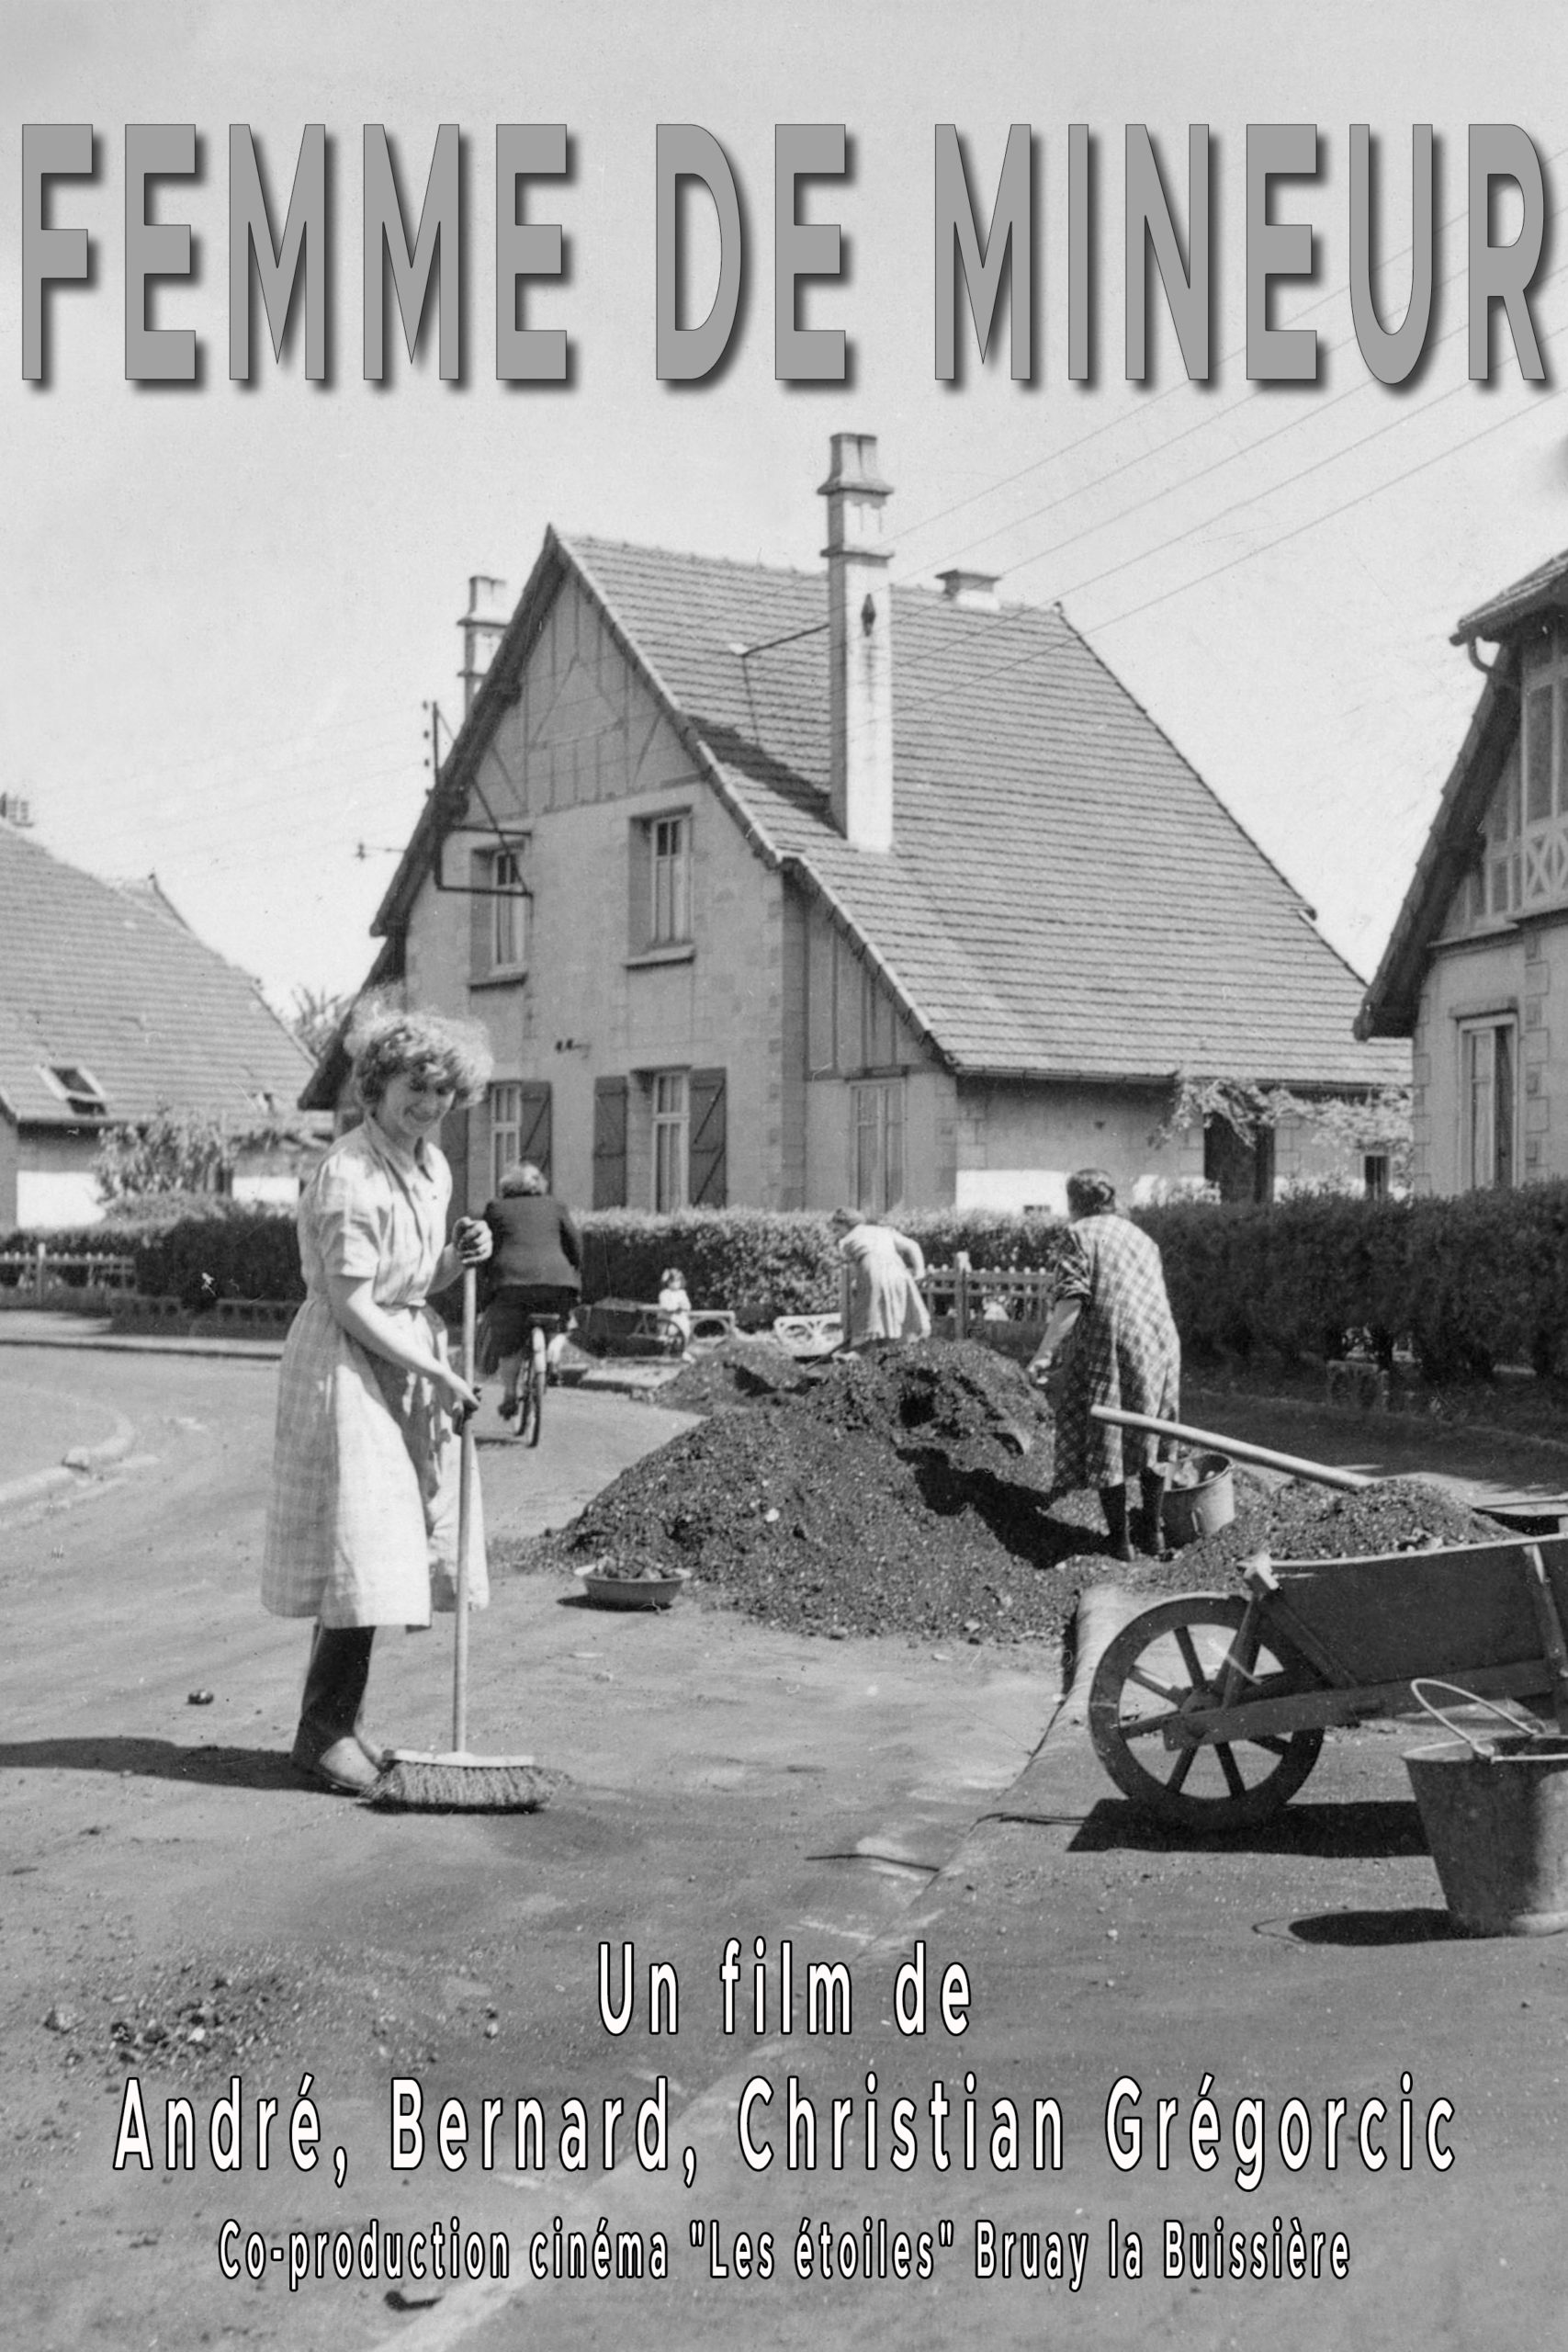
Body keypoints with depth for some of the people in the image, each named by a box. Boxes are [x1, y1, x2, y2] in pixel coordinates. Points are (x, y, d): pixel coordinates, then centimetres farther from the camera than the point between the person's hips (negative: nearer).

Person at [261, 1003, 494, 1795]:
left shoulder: (432, 1167, 9)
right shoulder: (350, 1174, -18)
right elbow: (353, 1306, -19)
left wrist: (459, 1258, -1)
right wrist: (437, 1373, -16)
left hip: (407, 1363, 9)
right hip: (346, 1366, -9)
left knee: (400, 1544, 10)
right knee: (358, 1545, -8)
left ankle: (343, 1723, 20)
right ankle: (322, 1735, 1)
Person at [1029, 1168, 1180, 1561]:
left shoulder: (1082, 1234, 0)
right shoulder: (1142, 1238, 21)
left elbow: (1071, 1300, -12)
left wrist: (1044, 1352, -14)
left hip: (1106, 1346, -6)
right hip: (1158, 1345, 6)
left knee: (1104, 1441, 4)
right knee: (1149, 1438, 17)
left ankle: (1119, 1538, 7)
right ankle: (1154, 1532, 23)